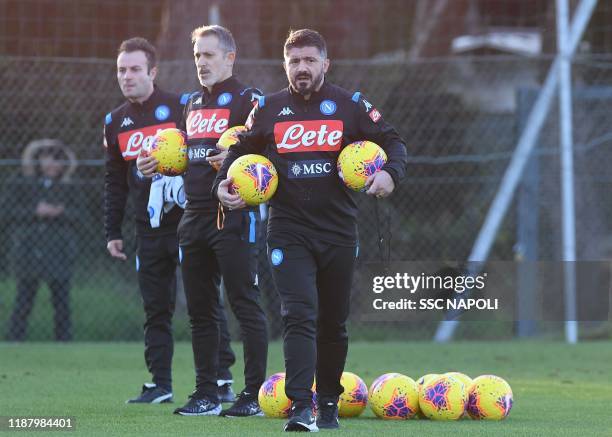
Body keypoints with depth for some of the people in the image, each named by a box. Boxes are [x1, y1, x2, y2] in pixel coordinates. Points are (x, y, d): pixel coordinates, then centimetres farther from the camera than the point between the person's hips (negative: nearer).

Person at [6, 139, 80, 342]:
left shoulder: (69, 190, 13)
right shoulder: (21, 186, 8)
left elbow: (78, 216, 3)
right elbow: (10, 210, -2)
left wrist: (59, 213, -15)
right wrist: (36, 212, -14)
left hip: (59, 253, 1)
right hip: (29, 251, -1)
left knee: (62, 301, 1)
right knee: (23, 301, -2)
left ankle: (64, 340, 5)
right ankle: (14, 340, 1)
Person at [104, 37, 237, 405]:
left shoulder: (181, 108, -3)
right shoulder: (116, 122, 12)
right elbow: (115, 182, 17)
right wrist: (113, 232, 13)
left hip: (187, 221, -5)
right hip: (149, 229, 5)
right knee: (156, 308, 6)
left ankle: (222, 380, -2)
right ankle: (160, 384, 10)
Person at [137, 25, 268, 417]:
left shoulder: (246, 99, -6)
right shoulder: (193, 105, 19)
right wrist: (160, 165, 11)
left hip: (234, 218, -8)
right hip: (195, 217, 8)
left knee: (246, 304, -6)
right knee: (200, 309, 9)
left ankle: (254, 396, -4)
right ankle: (207, 395, 15)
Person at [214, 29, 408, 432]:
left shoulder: (350, 106, 2)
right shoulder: (268, 109, 5)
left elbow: (393, 142, 5)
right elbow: (241, 151, 17)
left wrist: (390, 173, -15)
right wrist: (222, 184, -1)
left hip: (339, 232, 1)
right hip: (289, 233, -1)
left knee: (333, 322, 10)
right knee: (299, 316, -15)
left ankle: (328, 403, 26)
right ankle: (301, 407, -22)